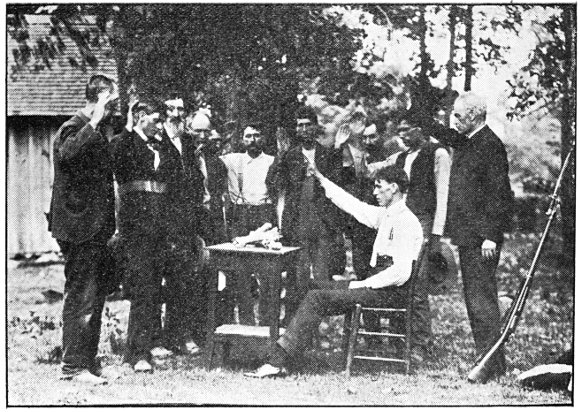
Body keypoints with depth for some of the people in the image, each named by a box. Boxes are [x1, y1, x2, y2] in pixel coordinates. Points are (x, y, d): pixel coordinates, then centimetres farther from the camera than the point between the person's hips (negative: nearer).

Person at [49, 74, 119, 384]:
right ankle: (73, 366, -1)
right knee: (80, 297, -7)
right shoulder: (74, 129, -11)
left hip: (96, 228, 10)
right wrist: (94, 122, -29)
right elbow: (66, 153, -35)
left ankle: (87, 361, 21)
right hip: (79, 226, -10)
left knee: (96, 296, 13)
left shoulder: (97, 132, 18)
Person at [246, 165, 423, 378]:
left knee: (318, 298, -16)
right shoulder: (386, 215, 13)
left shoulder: (406, 221, -16)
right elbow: (354, 206, 24)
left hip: (391, 289, -9)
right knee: (318, 289, 2)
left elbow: (401, 272, -23)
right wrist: (322, 180, 24)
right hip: (378, 283, 9)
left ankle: (278, 362, -15)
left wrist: (364, 284, -17)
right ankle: (280, 354, -5)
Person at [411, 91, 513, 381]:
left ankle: (493, 364, -3)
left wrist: (491, 236, -21)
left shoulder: (490, 145, -13)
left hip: (481, 238, -10)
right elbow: (440, 132, 33)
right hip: (466, 236, 10)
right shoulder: (464, 141, 13)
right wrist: (411, 111, 29)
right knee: (474, 297, 12)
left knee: (481, 299, -8)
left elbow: (497, 194, -18)